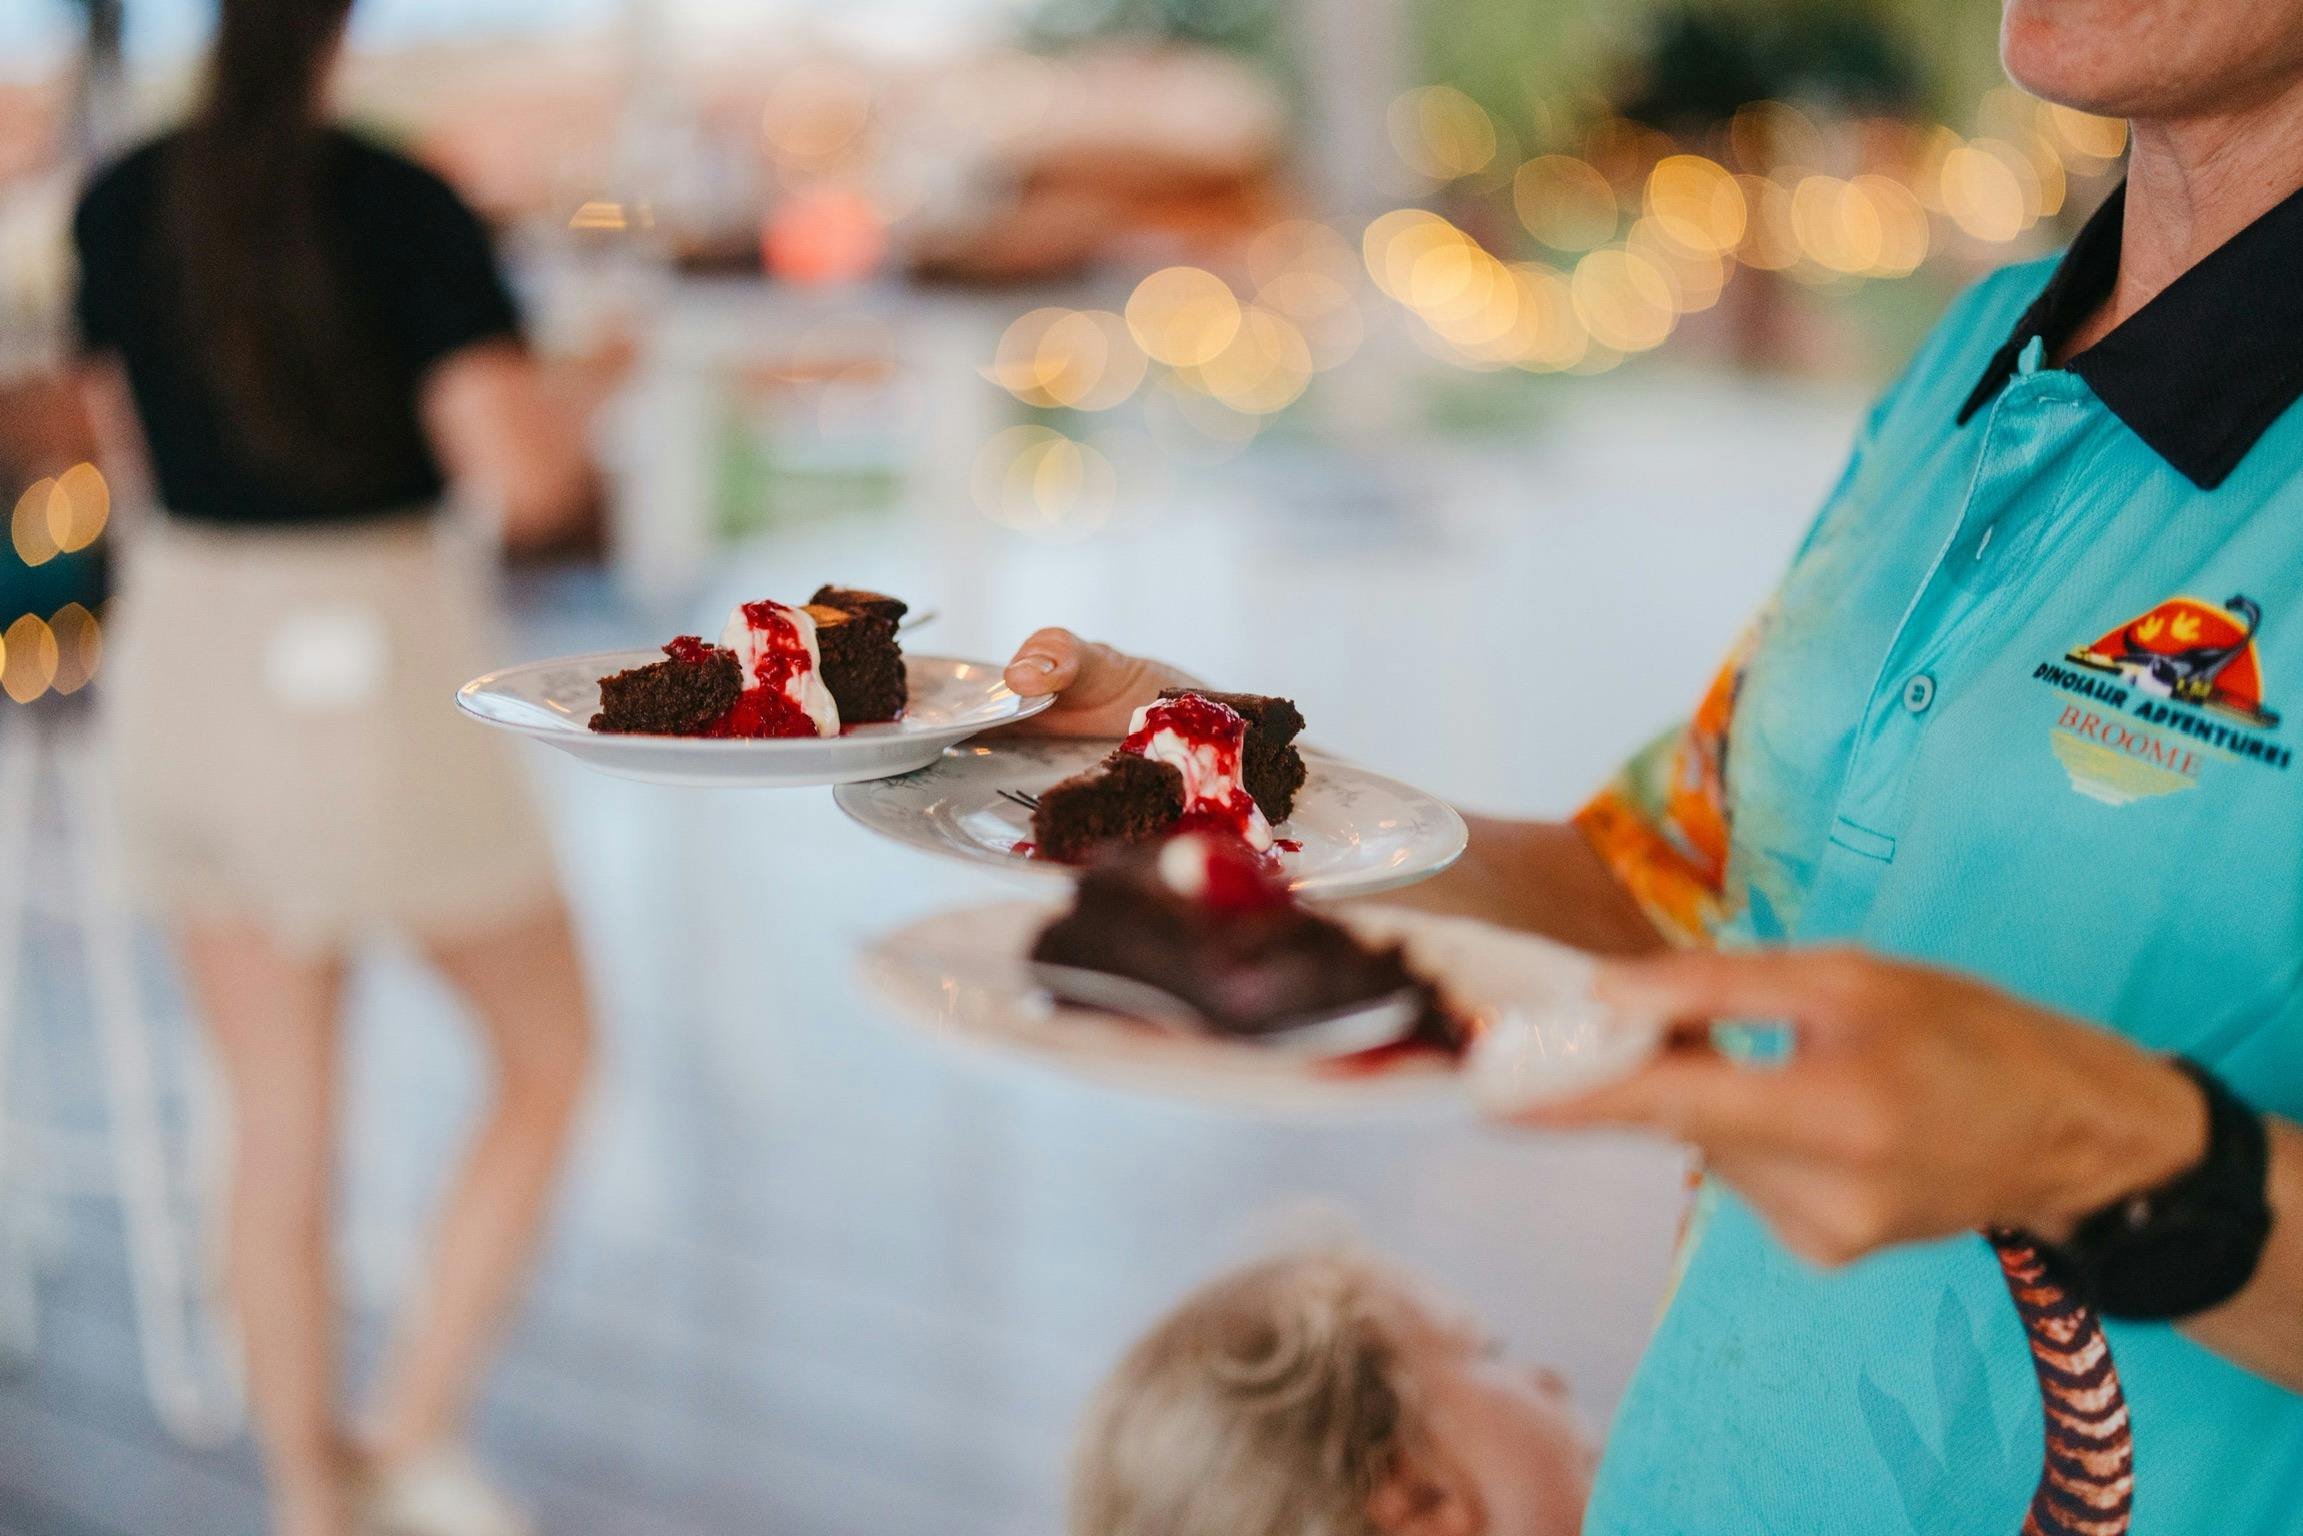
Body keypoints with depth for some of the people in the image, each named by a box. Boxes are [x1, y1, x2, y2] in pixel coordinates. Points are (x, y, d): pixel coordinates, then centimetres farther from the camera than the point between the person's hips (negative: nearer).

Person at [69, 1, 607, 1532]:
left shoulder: (118, 203, 4)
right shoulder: (407, 206, -14)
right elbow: (523, 474, -22)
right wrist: (569, 422, 1)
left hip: (189, 661, 5)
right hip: (383, 681, -5)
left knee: (280, 1132, 16)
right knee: (549, 1058, 16)